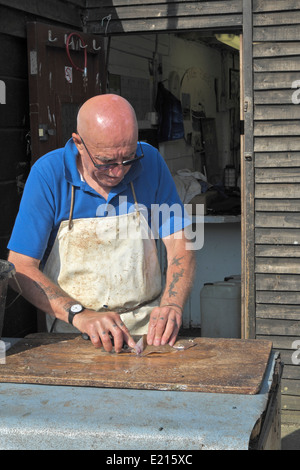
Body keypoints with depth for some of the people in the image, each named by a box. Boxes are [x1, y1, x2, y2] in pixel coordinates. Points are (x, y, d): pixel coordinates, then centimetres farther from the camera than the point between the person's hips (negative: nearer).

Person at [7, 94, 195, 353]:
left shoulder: (150, 162, -2)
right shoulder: (48, 173, -9)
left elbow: (179, 244, -1)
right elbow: (20, 267, -11)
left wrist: (172, 305, -19)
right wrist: (80, 315, -24)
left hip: (148, 325, 2)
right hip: (72, 331, -1)